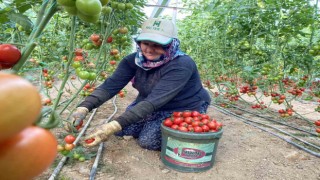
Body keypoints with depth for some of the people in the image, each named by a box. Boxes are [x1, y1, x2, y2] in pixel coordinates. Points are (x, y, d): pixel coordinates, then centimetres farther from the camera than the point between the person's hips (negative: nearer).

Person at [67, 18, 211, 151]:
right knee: (121, 129, -7)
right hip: (152, 107, 5)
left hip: (185, 110, -5)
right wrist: (84, 108, -40)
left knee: (148, 140, -22)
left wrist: (113, 126, -48)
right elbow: (111, 84, -23)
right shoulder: (134, 60, -15)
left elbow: (154, 101, -41)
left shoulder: (182, 65, -33)